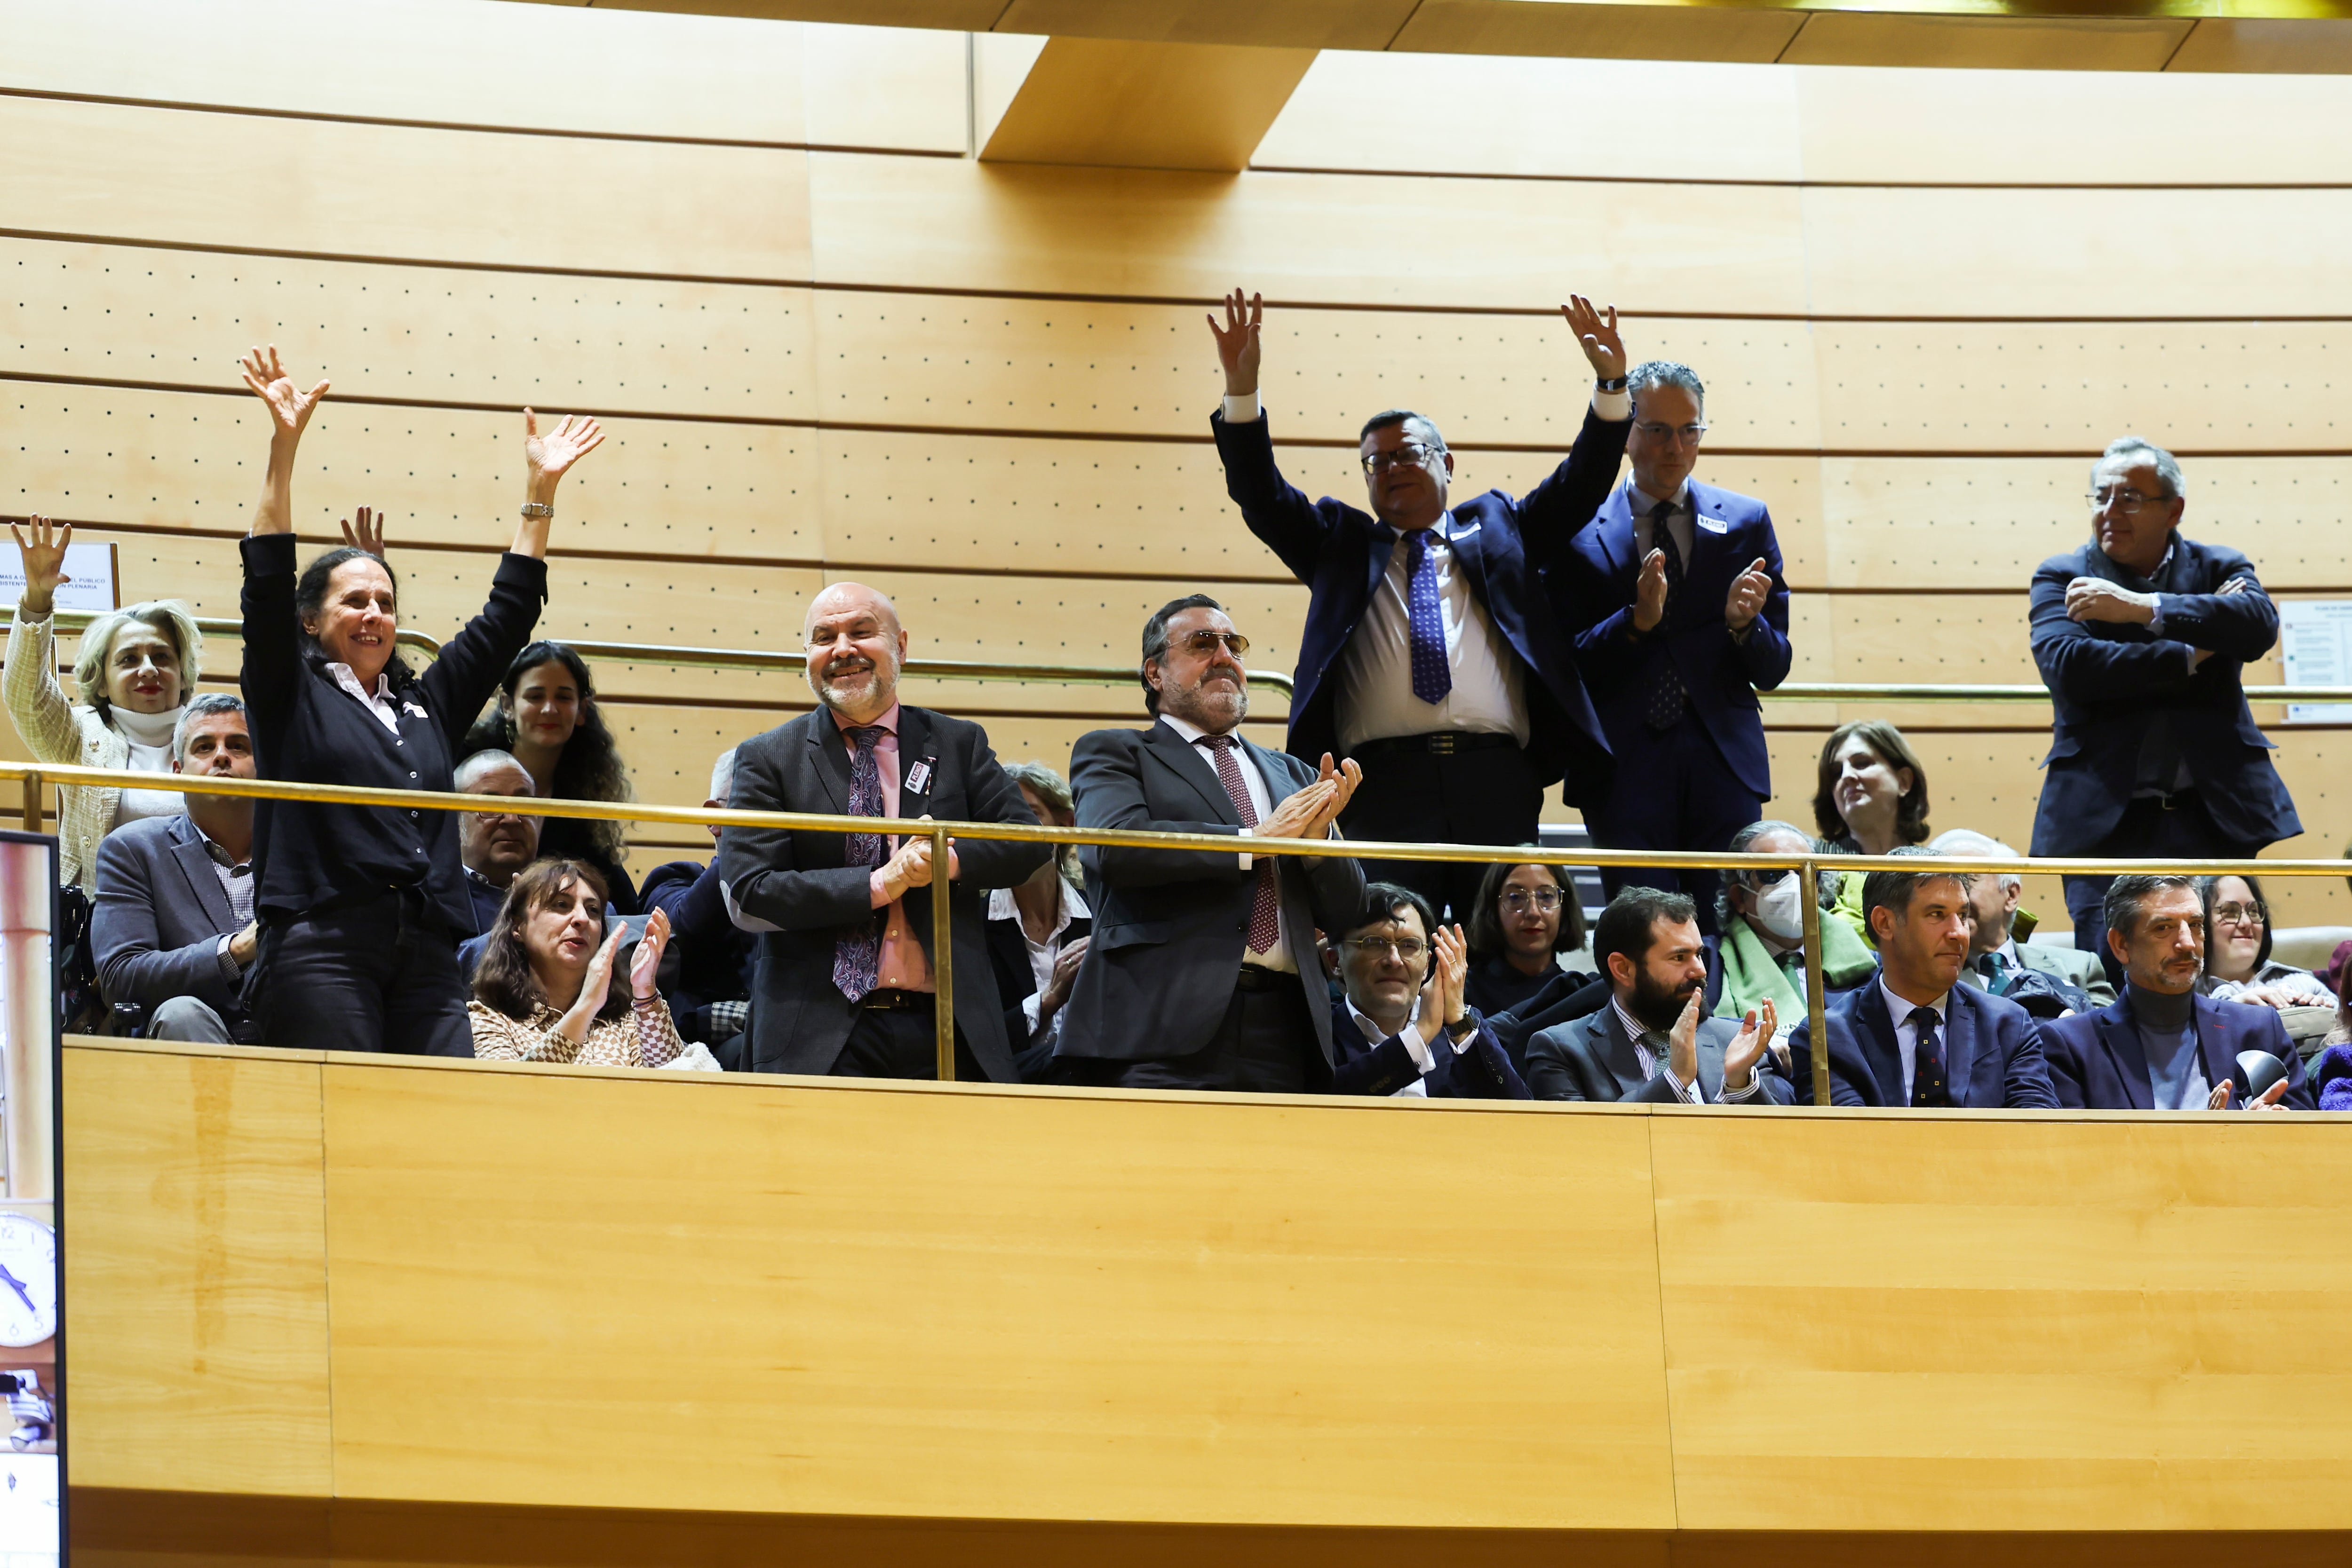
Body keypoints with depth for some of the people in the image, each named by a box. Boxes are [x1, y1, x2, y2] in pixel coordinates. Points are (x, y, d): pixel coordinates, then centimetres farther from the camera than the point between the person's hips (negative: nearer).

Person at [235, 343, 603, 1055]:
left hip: (426, 955, 5)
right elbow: (268, 587, -1)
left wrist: (541, 488, 23)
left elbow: (505, 620, 26)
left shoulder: (427, 705, 23)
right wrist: (284, 445, -8)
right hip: (322, 944, -5)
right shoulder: (293, 698, 10)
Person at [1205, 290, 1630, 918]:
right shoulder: (1339, 543, 21)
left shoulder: (1495, 529, 22)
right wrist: (1242, 388, -3)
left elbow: (1581, 485, 14)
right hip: (1385, 780, 0)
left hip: (1496, 778, 1)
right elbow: (1261, 494, 11)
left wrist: (1611, 386, 1)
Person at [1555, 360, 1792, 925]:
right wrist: (1636, 621, -18)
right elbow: (1566, 666, -2)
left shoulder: (1745, 523, 10)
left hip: (1723, 768, 1)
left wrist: (1743, 623, -13)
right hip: (1626, 772, -1)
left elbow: (1772, 671, 9)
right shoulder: (1581, 532, 5)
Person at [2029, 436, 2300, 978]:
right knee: (2110, 982, -8)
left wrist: (2142, 607, -20)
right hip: (2107, 820, -1)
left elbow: (2260, 626, -13)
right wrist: (2190, 657, -10)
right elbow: (2066, 665, -11)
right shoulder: (2061, 577, 8)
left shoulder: (2219, 568, 10)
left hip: (2214, 814, 1)